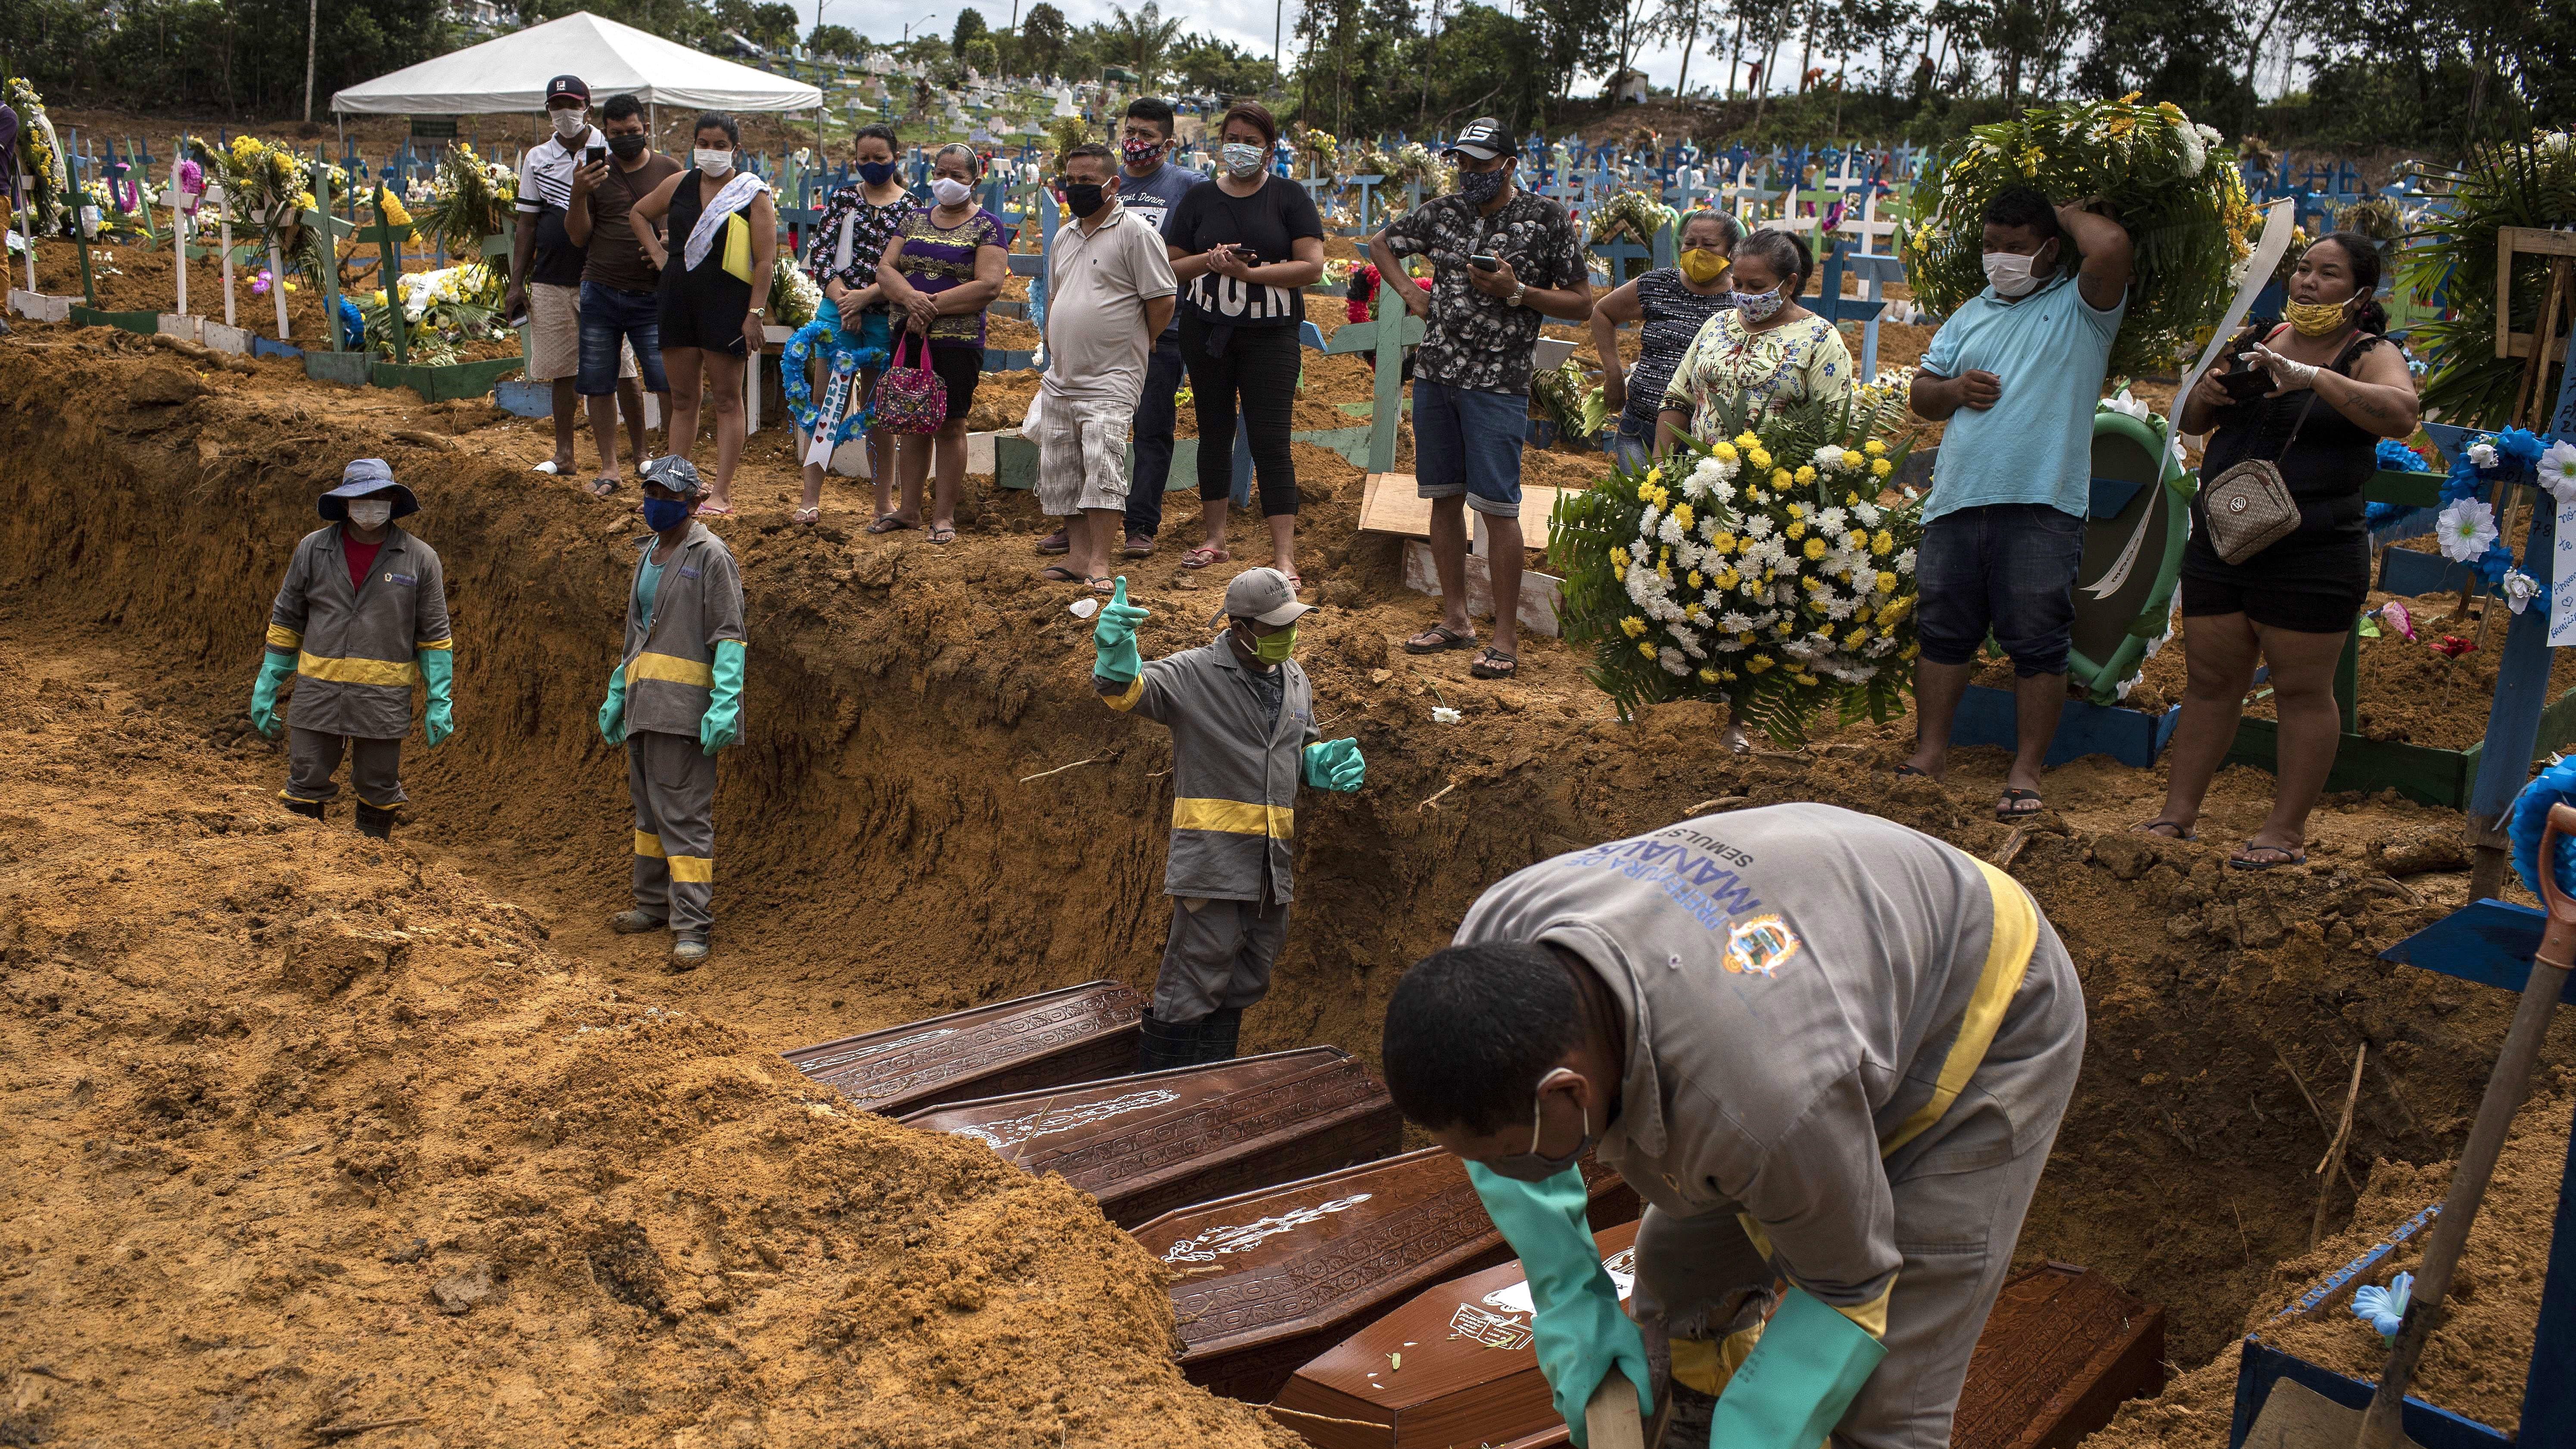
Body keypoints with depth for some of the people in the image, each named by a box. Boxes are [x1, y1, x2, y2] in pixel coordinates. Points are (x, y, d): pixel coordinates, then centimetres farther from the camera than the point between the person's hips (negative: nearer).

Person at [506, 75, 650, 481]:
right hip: (551, 280, 3)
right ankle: (564, 454, 15)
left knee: (621, 370, -3)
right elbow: (527, 223, 13)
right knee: (563, 371, 7)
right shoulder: (537, 159, 10)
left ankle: (639, 451, 6)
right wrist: (517, 283, 9)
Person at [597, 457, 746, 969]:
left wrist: (725, 704, -21)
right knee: (648, 807, 15)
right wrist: (617, 695, 24)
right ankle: (653, 905, 26)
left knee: (683, 814, -10)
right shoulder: (648, 555, 20)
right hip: (644, 706, 9)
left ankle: (692, 927, -9)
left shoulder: (710, 555, -6)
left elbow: (729, 636, -12)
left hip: (684, 708, -8)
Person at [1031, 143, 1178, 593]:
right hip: (1060, 382, 8)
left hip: (1110, 383, -8)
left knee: (1102, 469, -15)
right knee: (1061, 472, 7)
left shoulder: (1135, 232, -8)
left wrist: (1132, 349, 0)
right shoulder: (1064, 238, 16)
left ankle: (1100, 563, -13)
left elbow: (1162, 301, -11)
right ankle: (1078, 555, 14)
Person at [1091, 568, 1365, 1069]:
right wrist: (1115, 655, -45)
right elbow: (1127, 690, -23)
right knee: (1197, 976, -7)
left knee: (1244, 984, 16)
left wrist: (1326, 763, 5)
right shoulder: (1193, 673, -7)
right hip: (1212, 854, -7)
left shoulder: (1295, 681, 14)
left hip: (1271, 860, 7)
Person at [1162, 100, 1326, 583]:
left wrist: (1247, 271, -18)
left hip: (1271, 335, -3)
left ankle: (1284, 556, -10)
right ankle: (1214, 538, 24)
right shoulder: (1199, 200, 8)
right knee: (1214, 432, 12)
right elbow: (1169, 266, 8)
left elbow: (1312, 267, -9)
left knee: (1271, 441, -9)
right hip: (1207, 331, 4)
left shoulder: (1290, 197, 0)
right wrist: (1209, 260, -12)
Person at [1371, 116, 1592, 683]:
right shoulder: (1441, 213, 8)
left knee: (1497, 506, -7)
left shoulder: (1547, 219, -3)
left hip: (1498, 384, -5)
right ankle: (1455, 619, 22)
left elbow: (1582, 305, -2)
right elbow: (1381, 243, 25)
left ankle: (1506, 638, 0)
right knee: (1444, 498, 10)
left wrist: (1516, 292, -14)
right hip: (1435, 375, 5)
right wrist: (1408, 289, 8)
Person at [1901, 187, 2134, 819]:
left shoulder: (2080, 309, 3)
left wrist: (2066, 214, 3)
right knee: (1943, 631, 10)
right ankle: (1931, 752, 20)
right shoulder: (1971, 316, 20)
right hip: (1957, 502, 5)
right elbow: (1921, 393, 22)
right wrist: (1955, 389, -1)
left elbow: (2111, 245, -17)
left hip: (2041, 507, -5)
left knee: (2037, 643, -1)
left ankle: (2026, 770, 6)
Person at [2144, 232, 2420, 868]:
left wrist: (2310, 375, -31)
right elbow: (2191, 423, 19)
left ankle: (2287, 832, 7)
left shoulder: (2371, 356, -3)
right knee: (2209, 680, 9)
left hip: (2310, 555, -5)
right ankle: (2178, 813, 15)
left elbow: (2401, 415, -24)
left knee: (2302, 691, 0)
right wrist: (2207, 393, -4)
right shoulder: (2256, 341, 13)